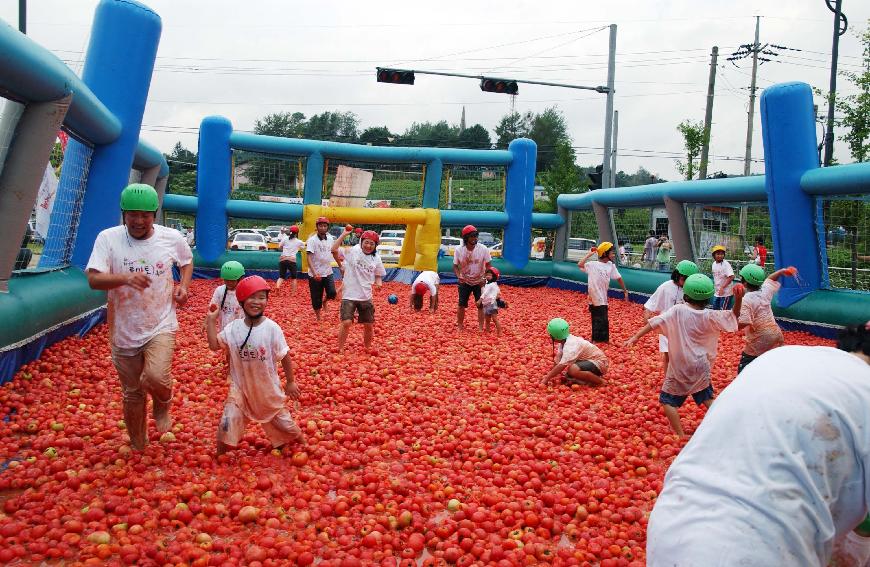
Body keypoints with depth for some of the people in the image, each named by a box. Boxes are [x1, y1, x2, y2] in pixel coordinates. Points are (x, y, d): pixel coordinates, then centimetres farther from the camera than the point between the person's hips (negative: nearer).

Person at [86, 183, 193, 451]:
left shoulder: (172, 237, -6)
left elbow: (187, 261, 16)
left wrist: (183, 286, -2)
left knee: (156, 378, -25)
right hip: (124, 331, 1)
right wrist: (125, 278, -39)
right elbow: (93, 280, -20)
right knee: (132, 394, 14)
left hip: (161, 326, -1)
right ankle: (137, 446, 37)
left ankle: (162, 406, 12)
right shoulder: (108, 238, -10)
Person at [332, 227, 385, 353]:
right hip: (349, 296, -3)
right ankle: (340, 349, 4)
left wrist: (379, 283, -11)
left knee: (369, 325, 10)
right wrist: (344, 234, -21)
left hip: (366, 297, 4)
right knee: (346, 322, -14)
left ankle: (367, 347, 33)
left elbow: (378, 276, 11)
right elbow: (334, 249, -16)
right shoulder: (352, 251, -7)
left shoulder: (376, 258, 2)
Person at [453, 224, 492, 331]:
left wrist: (485, 278, -19)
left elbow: (488, 265, -6)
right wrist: (459, 276, -22)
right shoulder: (459, 250, -12)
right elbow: (455, 266, -3)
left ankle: (481, 328, 10)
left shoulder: (483, 249, -14)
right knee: (461, 304, 4)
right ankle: (459, 326, 17)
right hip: (464, 282, 1)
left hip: (479, 282, -1)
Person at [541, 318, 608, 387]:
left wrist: (546, 379, -27)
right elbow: (557, 361, 5)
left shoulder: (571, 346, -28)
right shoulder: (564, 341, 1)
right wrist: (550, 375, 2)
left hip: (599, 363, -9)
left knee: (573, 370, -32)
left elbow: (561, 366, -32)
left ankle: (599, 381, -16)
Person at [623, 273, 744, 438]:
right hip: (701, 367, 4)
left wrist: (635, 337, -18)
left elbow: (656, 322, -18)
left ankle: (681, 435, -3)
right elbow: (733, 318, 0)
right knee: (707, 397, 24)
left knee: (668, 400, 5)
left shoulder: (677, 310, -13)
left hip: (680, 368, -3)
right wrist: (738, 300, -15)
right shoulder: (709, 316, -7)